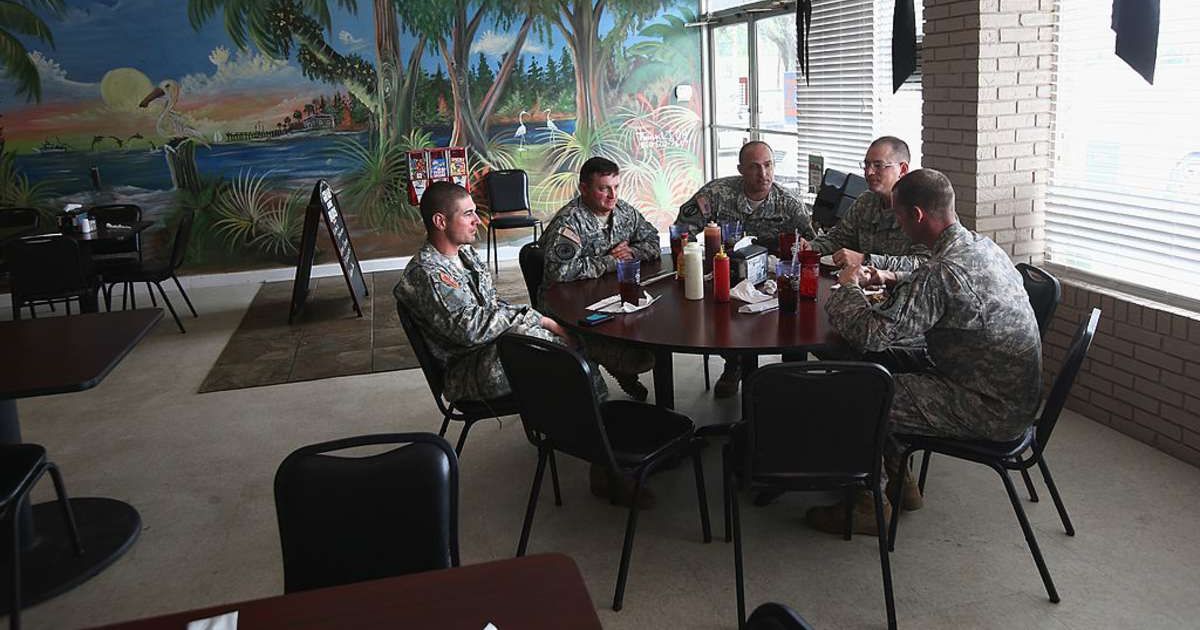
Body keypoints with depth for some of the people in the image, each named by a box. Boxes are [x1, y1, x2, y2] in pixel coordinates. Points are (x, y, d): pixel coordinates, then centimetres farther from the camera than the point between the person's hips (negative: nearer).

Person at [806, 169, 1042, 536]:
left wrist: (849, 286, -9)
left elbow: (870, 334, -29)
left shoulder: (943, 272, -27)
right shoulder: (982, 247, 4)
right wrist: (894, 281, 11)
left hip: (990, 413, -10)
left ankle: (869, 504, 11)